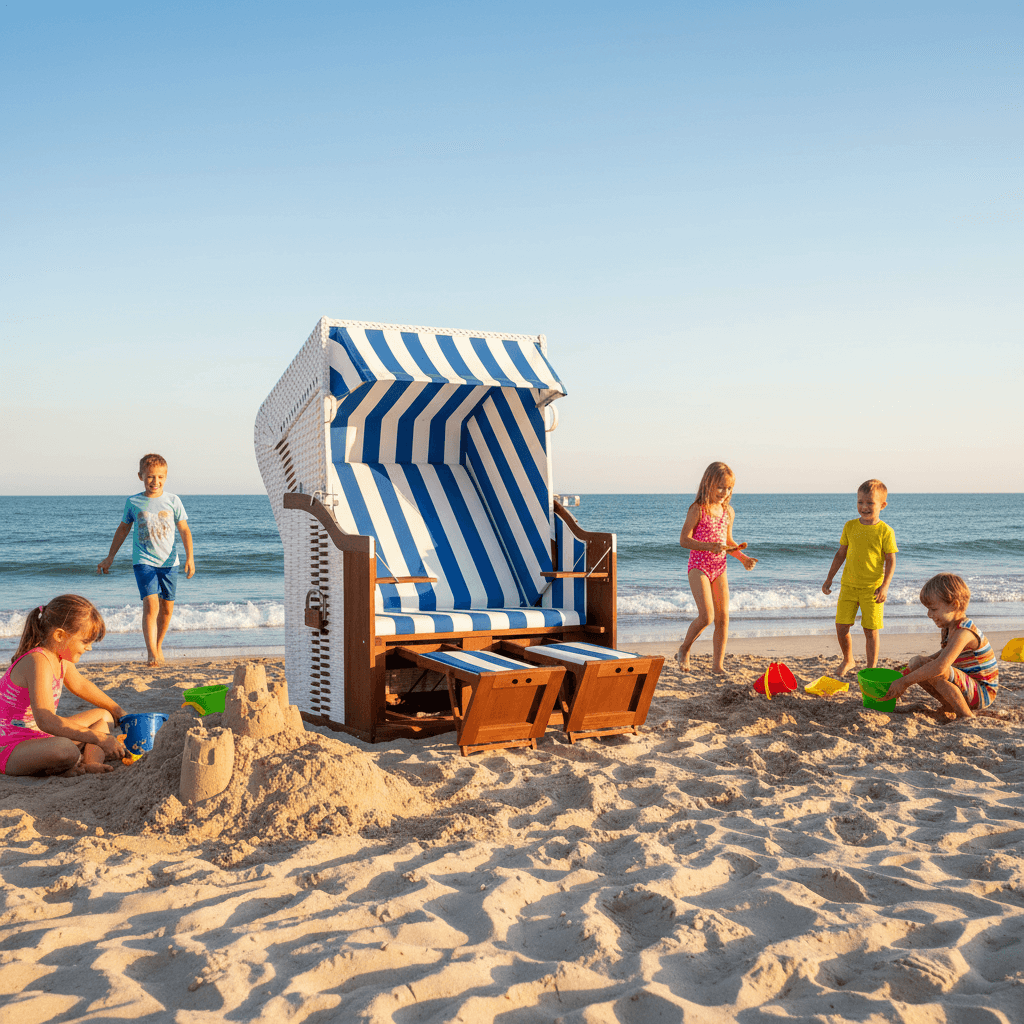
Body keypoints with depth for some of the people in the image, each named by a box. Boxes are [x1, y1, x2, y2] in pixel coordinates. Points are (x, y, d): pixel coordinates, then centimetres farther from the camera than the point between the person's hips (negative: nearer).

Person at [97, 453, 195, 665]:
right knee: (151, 604, -17)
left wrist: (189, 557, -9)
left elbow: (184, 530, 2)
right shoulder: (132, 502, 2)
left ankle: (158, 645, 31)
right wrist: (110, 557, 17)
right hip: (143, 561, -2)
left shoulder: (173, 501, 1)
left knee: (167, 607, 9)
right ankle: (152, 653, -20)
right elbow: (123, 529, 14)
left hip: (169, 562, 2)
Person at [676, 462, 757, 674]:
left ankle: (718, 666, 9)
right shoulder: (698, 509, -10)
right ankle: (684, 650, 10)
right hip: (699, 566, -6)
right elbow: (684, 539, -13)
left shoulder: (728, 511, 8)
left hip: (719, 568, 6)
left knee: (723, 618, 1)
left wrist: (743, 556, 3)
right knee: (706, 616, -16)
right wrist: (710, 547, -26)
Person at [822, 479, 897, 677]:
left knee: (870, 631, 0)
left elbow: (891, 561, -5)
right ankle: (848, 660, 27)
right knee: (841, 627, 3)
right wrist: (829, 578, 13)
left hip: (872, 588, -3)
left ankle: (871, 668, 14)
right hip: (848, 585, 3)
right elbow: (841, 554, 13)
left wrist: (885, 586, -14)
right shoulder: (850, 526, 5)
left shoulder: (885, 531, -6)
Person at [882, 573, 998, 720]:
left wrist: (905, 682, -32)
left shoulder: (963, 632, -27)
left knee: (936, 673, -33)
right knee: (918, 661, 5)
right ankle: (949, 708, 7)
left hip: (983, 692, -10)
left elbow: (940, 666, -38)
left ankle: (966, 716, -17)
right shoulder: (949, 627, 4)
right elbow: (943, 654, 18)